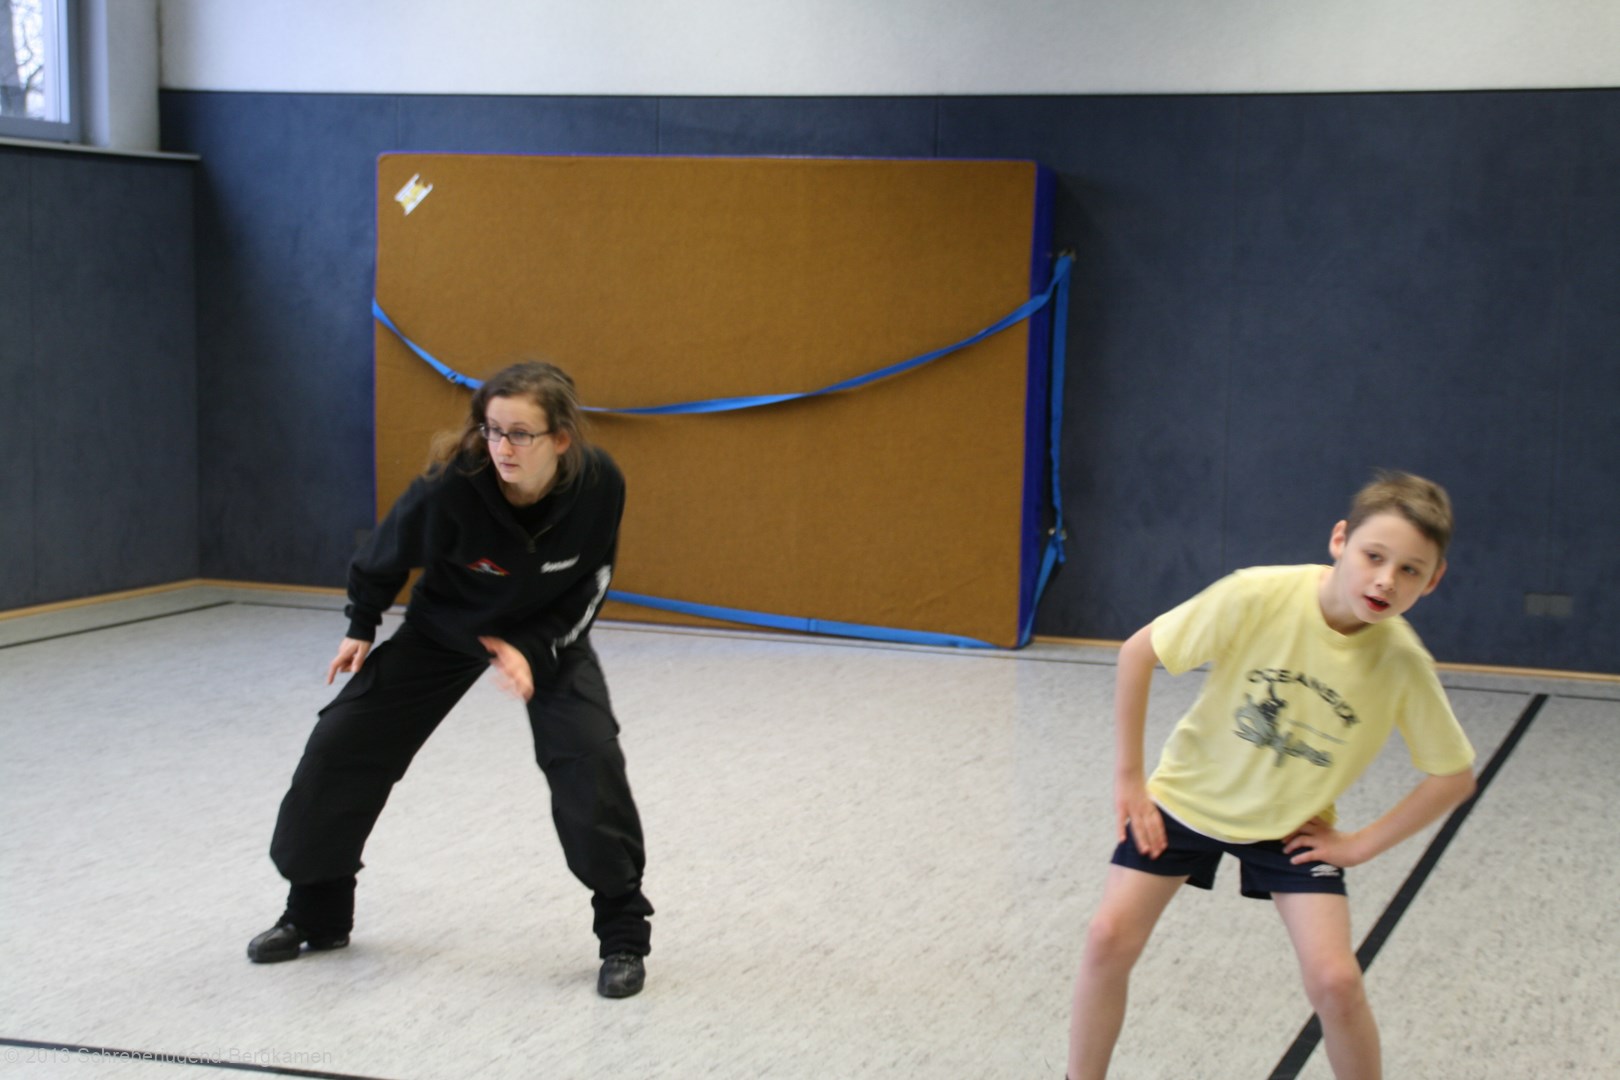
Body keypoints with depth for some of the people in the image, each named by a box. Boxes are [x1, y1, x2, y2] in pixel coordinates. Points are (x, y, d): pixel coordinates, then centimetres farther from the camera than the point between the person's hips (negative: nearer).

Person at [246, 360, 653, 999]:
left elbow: (588, 585, -13)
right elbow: (388, 551, -13)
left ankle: (623, 934, -2)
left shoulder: (598, 484, -32)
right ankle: (317, 914, 23)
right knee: (340, 747, -1)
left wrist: (533, 650, -24)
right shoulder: (452, 485, -35)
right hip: (443, 629, 1)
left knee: (589, 756, -21)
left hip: (548, 633, 0)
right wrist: (361, 628, 2)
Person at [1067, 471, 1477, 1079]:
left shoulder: (1404, 664, -21)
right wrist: (1128, 777, -12)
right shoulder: (1259, 596, -27)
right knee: (1110, 939, -8)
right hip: (1189, 796, 0)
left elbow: (1455, 777, -7)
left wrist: (1360, 845, -8)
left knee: (1335, 981, -13)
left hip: (1293, 827, 1)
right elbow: (1138, 651, -16)